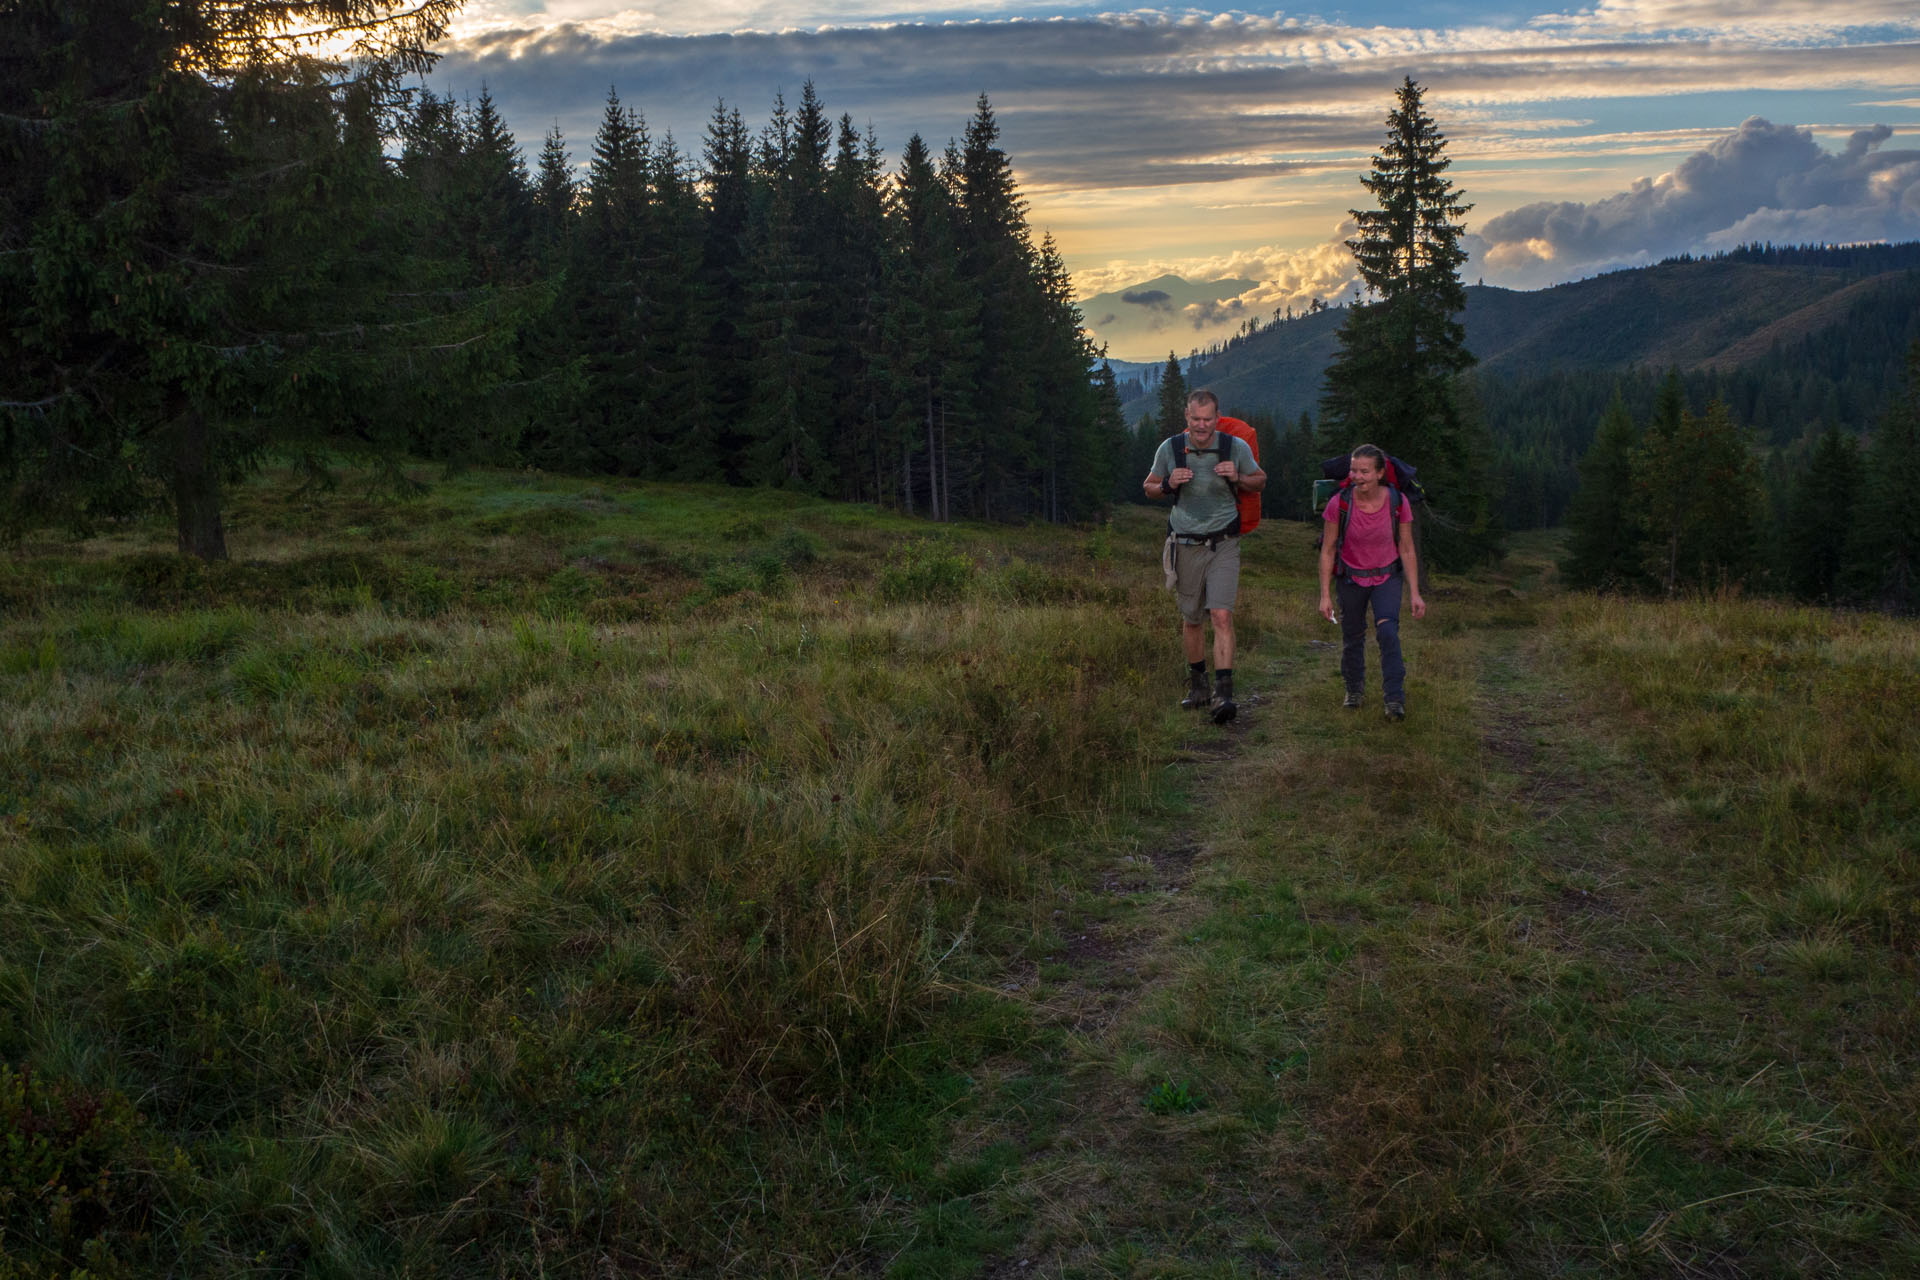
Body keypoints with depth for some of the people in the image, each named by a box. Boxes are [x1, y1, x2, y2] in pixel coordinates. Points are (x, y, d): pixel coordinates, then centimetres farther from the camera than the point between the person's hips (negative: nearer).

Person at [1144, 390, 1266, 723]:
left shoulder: (1236, 448, -5)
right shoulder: (1170, 449, -3)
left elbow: (1260, 481, 10)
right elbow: (1149, 486, 10)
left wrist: (1237, 478, -12)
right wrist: (1168, 485, -13)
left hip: (1223, 544, -2)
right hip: (1185, 544, 2)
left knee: (1221, 616, -16)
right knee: (1191, 619, 10)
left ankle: (1223, 694, -18)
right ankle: (1198, 686, 28)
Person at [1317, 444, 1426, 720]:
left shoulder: (1398, 503, -19)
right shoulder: (1340, 503, -21)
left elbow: (1407, 551, -9)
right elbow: (1328, 551, -11)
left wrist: (1415, 593, -10)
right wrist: (1325, 595, -12)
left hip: (1387, 576, -1)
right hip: (1352, 577, 1)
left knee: (1388, 631, -21)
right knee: (1352, 637, 12)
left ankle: (1395, 700, -16)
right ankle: (1354, 689, 38)